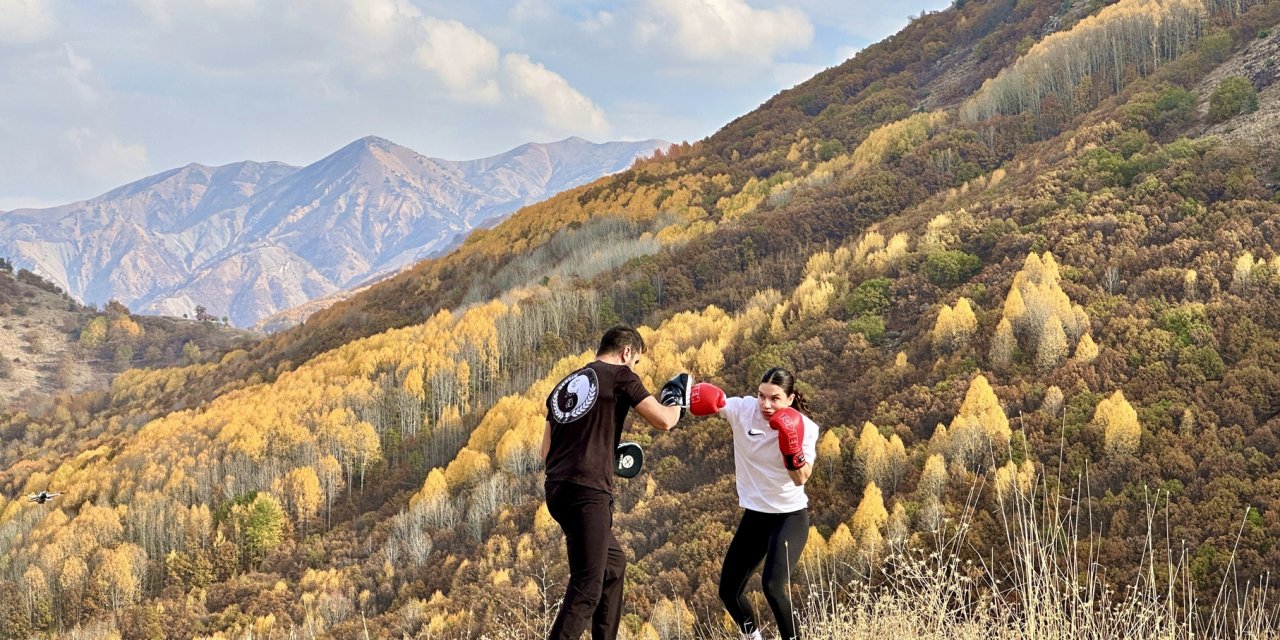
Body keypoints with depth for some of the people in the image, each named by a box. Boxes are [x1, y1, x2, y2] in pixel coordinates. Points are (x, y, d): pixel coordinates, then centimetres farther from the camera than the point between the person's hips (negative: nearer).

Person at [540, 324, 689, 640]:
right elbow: (663, 421, -6)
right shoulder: (619, 375, 1)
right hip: (587, 492, -8)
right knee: (587, 587, -11)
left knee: (613, 565, 25)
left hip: (558, 488, 8)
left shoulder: (565, 384, 20)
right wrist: (677, 401, 16)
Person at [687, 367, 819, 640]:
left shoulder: (805, 428, -15)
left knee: (774, 586, -25)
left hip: (790, 517, -4)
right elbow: (708, 402, -19)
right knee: (729, 590, 13)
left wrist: (792, 447, -37)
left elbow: (801, 478, -21)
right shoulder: (743, 409, -10)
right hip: (754, 515, 5)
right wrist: (697, 395, -41)